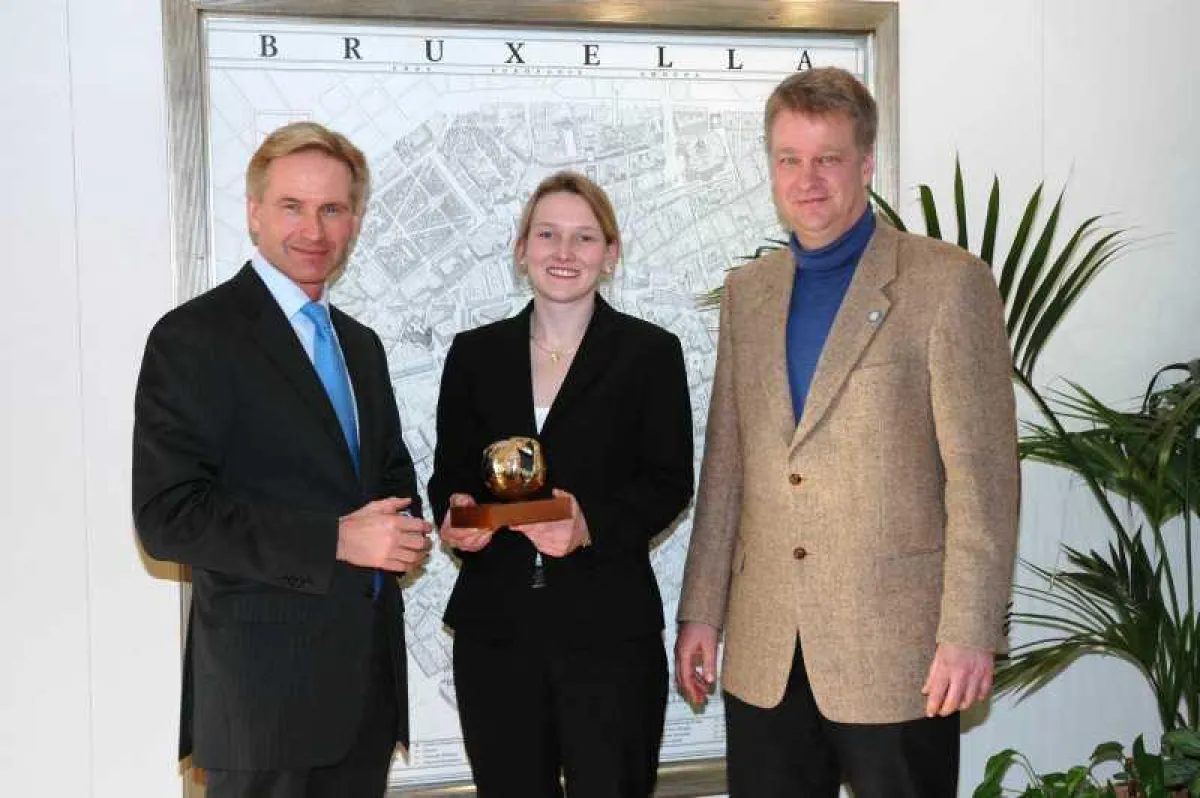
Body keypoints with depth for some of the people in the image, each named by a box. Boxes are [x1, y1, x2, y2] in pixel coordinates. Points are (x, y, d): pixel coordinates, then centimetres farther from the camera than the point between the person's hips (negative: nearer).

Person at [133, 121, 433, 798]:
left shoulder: (361, 345, 14)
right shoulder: (194, 336, -10)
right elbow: (167, 516, -17)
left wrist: (404, 528, -1)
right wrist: (335, 540, -21)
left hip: (369, 676, 7)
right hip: (265, 684, -7)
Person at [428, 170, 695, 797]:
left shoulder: (650, 352, 2)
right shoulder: (475, 353, 9)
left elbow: (670, 483, -1)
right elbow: (448, 473, 14)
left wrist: (592, 523, -18)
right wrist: (456, 511, -9)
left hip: (608, 627, -2)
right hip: (495, 624, 3)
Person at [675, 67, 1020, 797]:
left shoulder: (948, 281, -6)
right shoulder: (748, 291, 11)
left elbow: (983, 472, -9)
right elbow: (726, 468, 13)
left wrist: (971, 631, -13)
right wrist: (701, 610, 10)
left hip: (895, 642, -4)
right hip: (764, 653, 5)